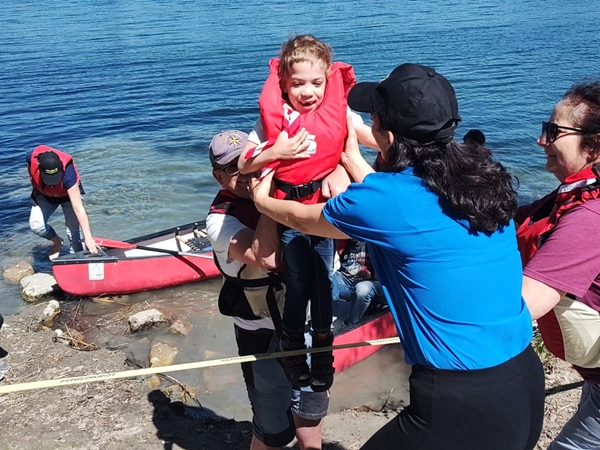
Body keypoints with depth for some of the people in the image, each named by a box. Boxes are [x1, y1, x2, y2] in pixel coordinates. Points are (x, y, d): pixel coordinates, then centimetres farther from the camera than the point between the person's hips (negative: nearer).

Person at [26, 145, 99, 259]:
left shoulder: (67, 173, -43)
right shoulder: (32, 158, -36)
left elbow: (78, 209, -43)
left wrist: (88, 237, -44)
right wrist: (36, 188, 4)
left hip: (67, 194, -3)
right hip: (44, 194, 3)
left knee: (73, 231, -9)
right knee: (36, 225, -15)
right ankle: (57, 242, 15)